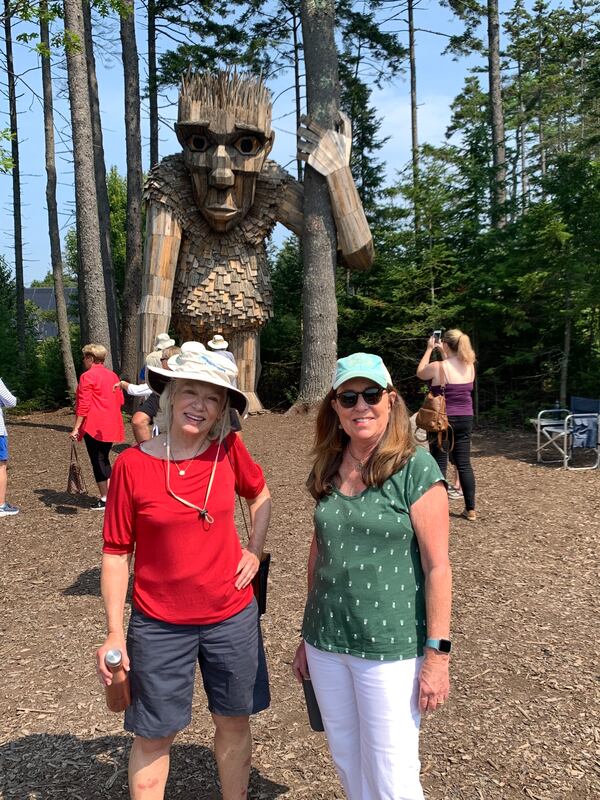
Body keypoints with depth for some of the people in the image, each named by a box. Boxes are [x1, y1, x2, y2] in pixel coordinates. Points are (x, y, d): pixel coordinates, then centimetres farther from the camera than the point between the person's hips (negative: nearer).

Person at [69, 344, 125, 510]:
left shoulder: (87, 376, -10)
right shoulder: (112, 375, 11)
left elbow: (83, 405, -16)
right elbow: (120, 400, 14)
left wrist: (76, 428, -14)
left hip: (93, 427, -7)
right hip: (111, 426, 7)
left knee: (98, 462, -1)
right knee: (104, 459, 18)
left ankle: (104, 500, 2)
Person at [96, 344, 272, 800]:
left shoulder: (229, 450, -7)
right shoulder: (132, 464, -13)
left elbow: (260, 494, 13)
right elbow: (117, 553, -6)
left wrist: (255, 550, 1)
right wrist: (115, 633, -7)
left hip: (232, 617, 2)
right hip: (159, 625, -2)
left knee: (234, 723, 18)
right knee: (153, 736, 13)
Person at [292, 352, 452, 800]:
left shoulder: (416, 468, -13)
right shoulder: (328, 469, 3)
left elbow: (437, 566, -12)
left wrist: (437, 652, -12)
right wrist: (309, 636, 15)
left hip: (391, 650, -5)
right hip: (326, 645, 6)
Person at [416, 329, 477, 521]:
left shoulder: (437, 367, -14)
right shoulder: (470, 367, 2)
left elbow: (419, 373, 7)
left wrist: (429, 349, 14)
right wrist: (443, 354, 24)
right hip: (465, 419, 5)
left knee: (439, 464, 3)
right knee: (464, 463, 11)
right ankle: (471, 509, 16)